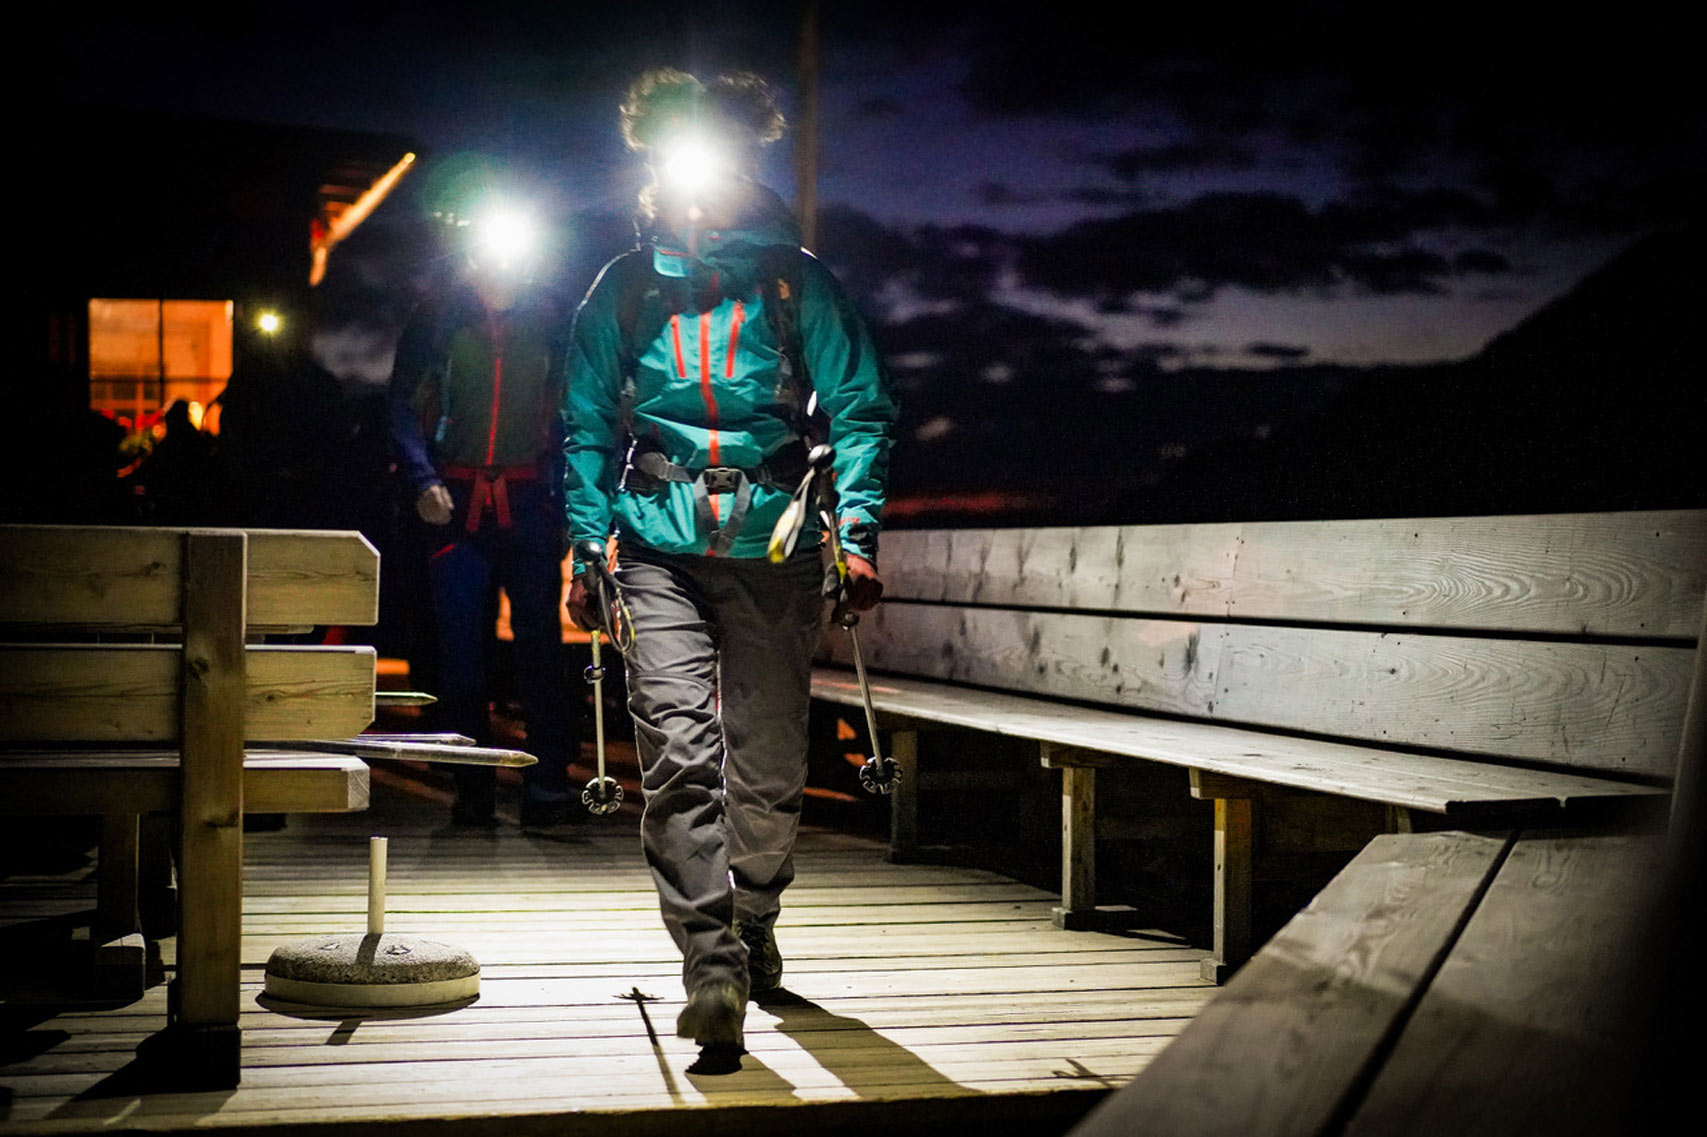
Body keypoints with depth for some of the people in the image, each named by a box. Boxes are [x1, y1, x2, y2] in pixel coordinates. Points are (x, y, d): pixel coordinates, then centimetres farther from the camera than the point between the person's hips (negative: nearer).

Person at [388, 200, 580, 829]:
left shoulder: (548, 314, 5)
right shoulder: (438, 314, 3)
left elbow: (569, 408, 7)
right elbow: (402, 404, 6)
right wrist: (423, 479, -8)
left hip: (529, 500, 0)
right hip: (457, 501, 0)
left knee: (540, 638, -3)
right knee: (461, 645, 2)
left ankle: (547, 784, 2)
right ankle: (473, 788, 10)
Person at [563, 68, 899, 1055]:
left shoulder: (797, 282, 5)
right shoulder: (625, 288, 10)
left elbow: (862, 409, 4)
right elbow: (589, 426, 16)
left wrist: (858, 532, -8)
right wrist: (587, 547, 7)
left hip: (774, 546, 0)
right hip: (661, 550, 0)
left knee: (770, 758, 7)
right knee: (679, 745, -15)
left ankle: (754, 924, 31)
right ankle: (713, 967, -16)